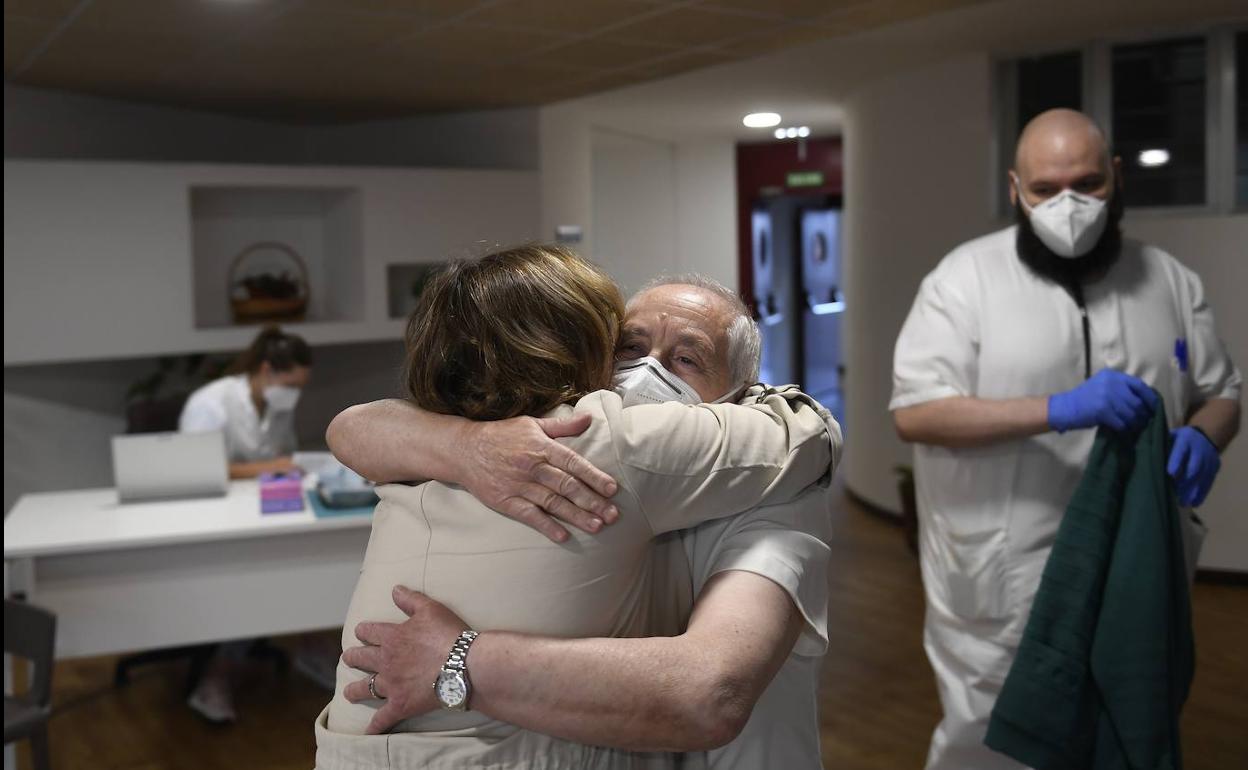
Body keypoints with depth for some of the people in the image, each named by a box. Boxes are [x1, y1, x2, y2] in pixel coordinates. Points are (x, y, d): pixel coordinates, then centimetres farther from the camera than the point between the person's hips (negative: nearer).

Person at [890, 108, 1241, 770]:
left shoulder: (1170, 280, 6)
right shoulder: (966, 277, -8)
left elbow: (1222, 393, 13)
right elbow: (914, 411, -15)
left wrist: (1204, 436, -12)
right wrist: (1058, 411, -26)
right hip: (1000, 586, -4)